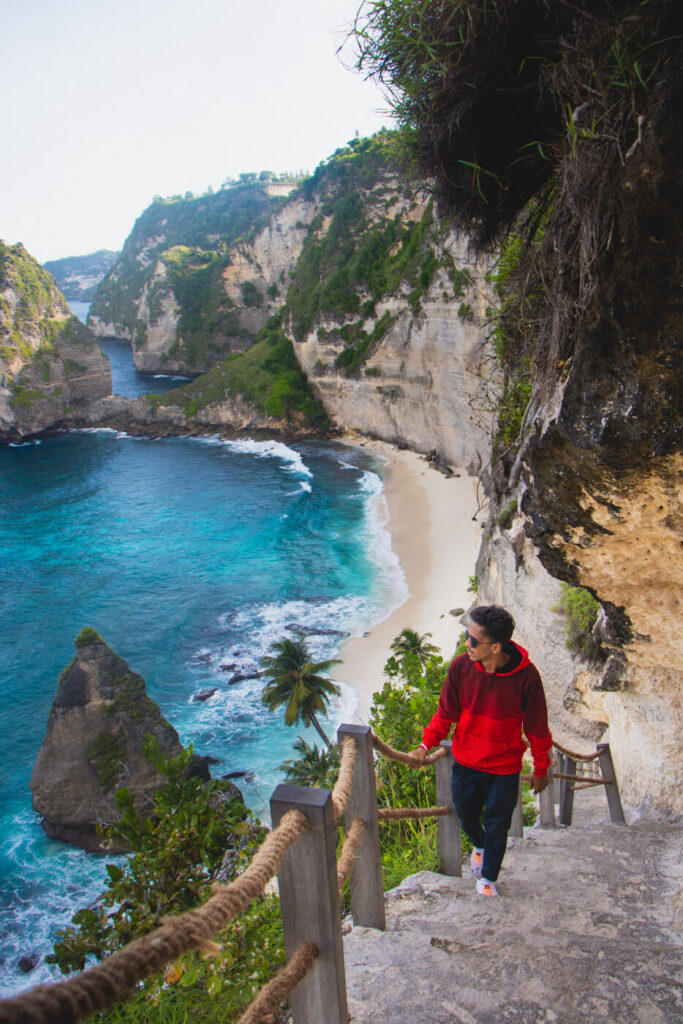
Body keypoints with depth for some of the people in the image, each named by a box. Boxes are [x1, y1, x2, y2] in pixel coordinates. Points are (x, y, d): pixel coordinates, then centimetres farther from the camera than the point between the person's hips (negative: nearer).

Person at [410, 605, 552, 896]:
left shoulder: (525, 676, -23)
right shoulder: (460, 667, -18)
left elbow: (537, 727, -9)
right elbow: (446, 712, -3)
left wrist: (541, 770, 1)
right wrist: (426, 744, -15)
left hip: (504, 768, -2)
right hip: (465, 762, 3)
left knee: (496, 828, 15)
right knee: (467, 818, 23)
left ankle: (488, 877, 42)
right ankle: (479, 846, 58)